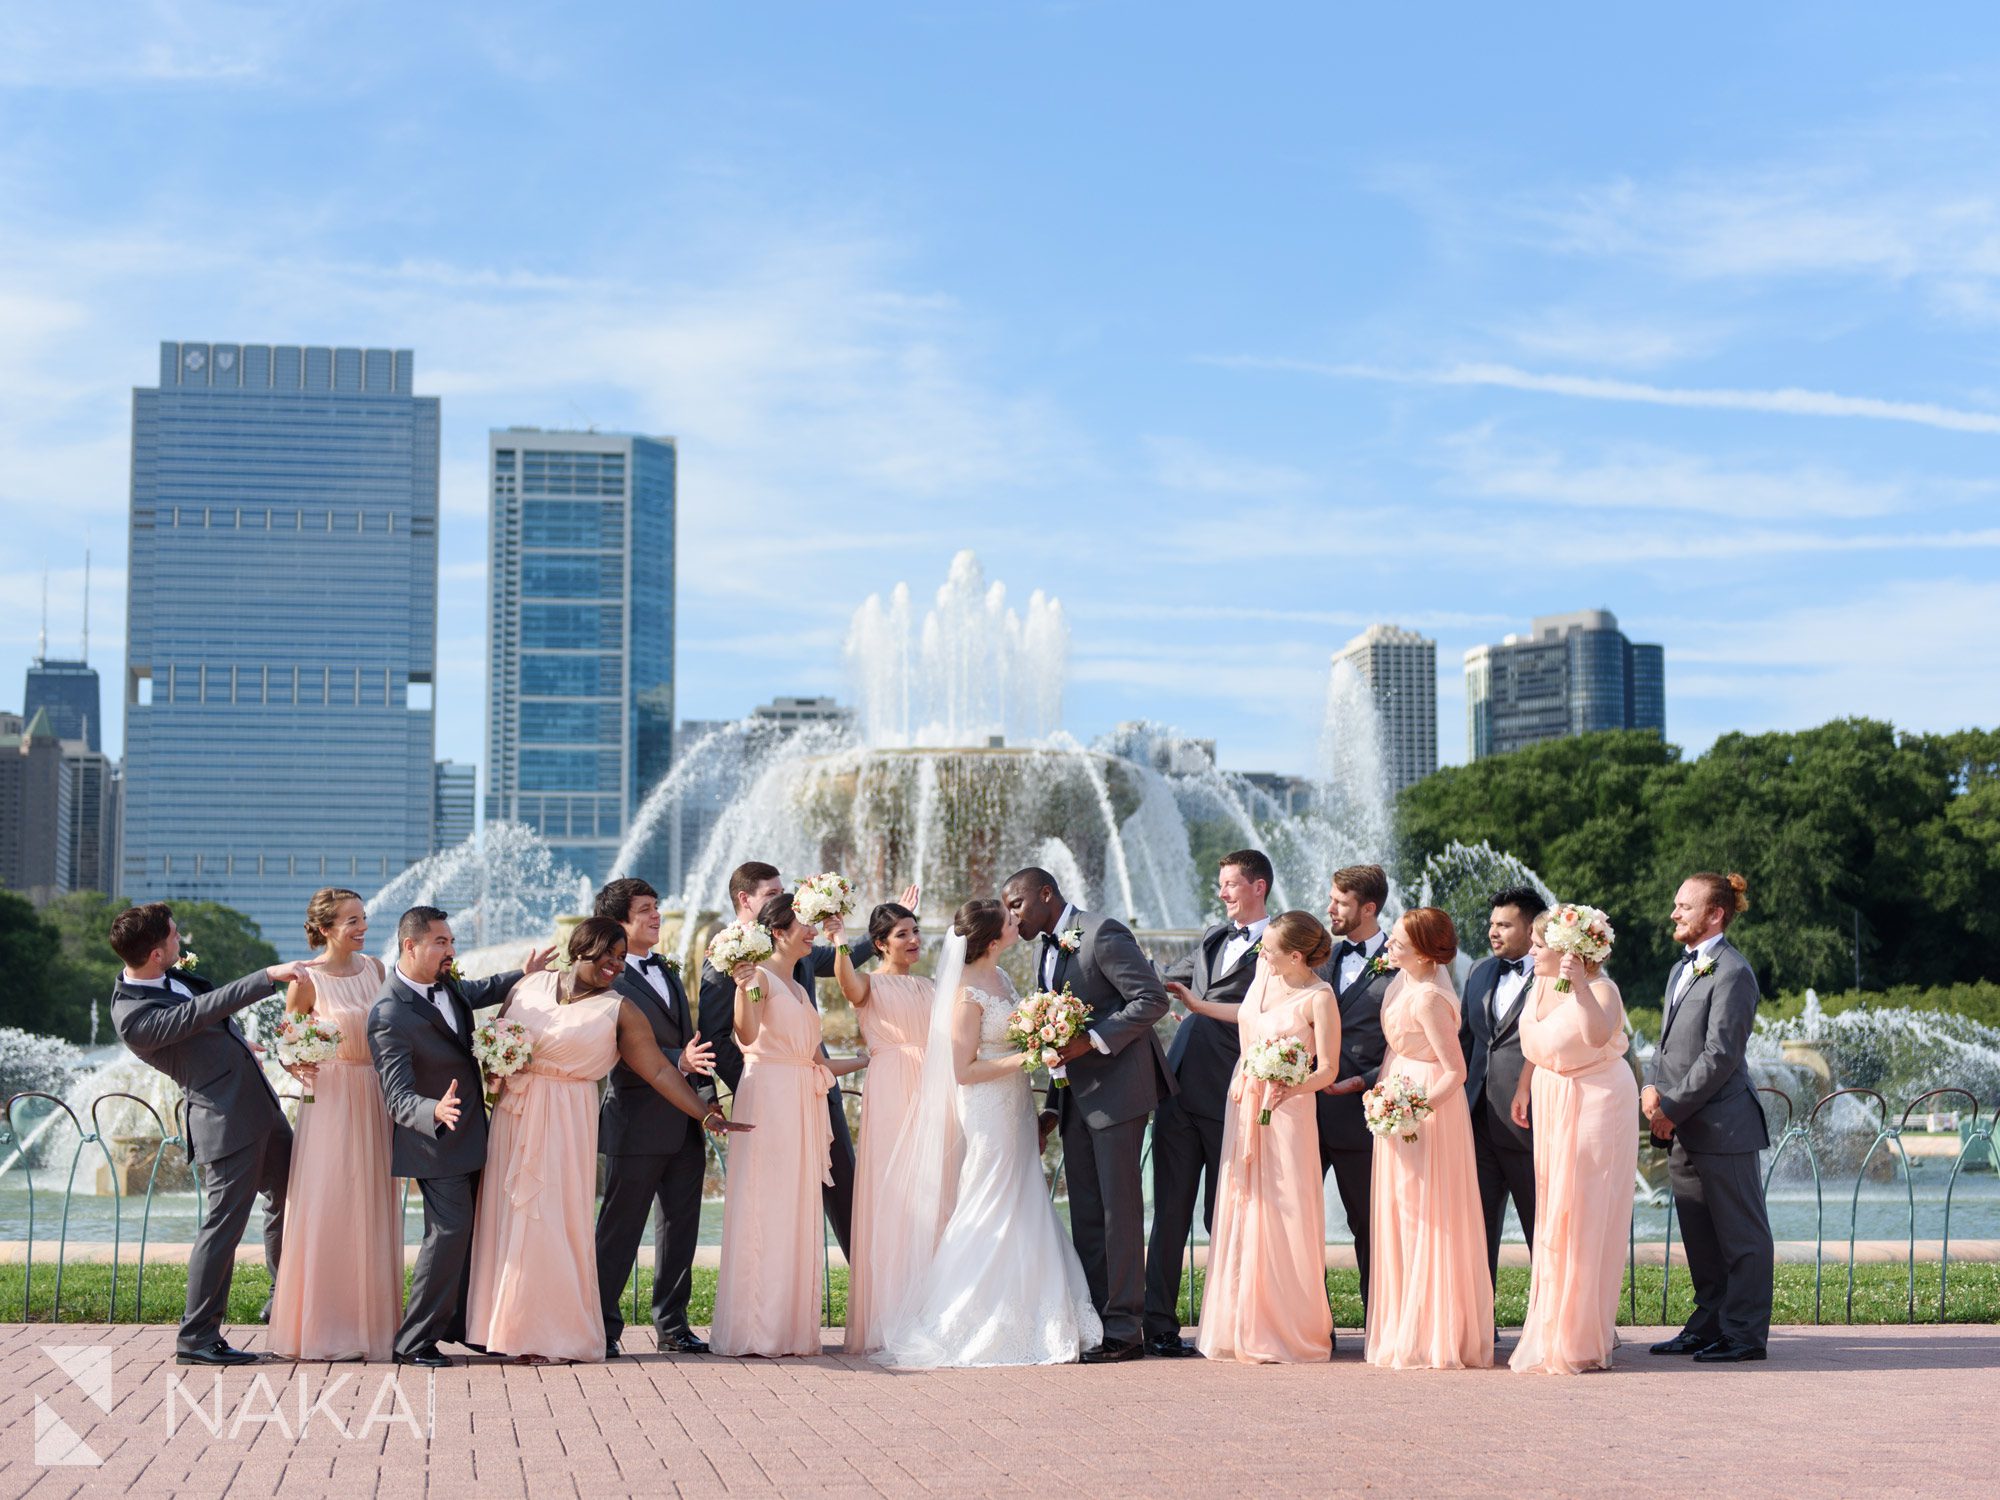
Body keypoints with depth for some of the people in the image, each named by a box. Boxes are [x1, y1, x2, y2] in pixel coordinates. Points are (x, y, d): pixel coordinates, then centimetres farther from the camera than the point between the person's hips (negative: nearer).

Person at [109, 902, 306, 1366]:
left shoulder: (169, 976, 5)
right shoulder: (131, 1016, -23)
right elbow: (203, 1010, -29)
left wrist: (237, 1047, 30)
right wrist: (268, 977, -32)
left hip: (259, 1102, 10)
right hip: (227, 1122, -10)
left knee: (289, 1198, 21)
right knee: (224, 1224, -4)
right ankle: (195, 1338, 7)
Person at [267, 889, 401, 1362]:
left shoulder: (374, 968, 7)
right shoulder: (307, 979, -7)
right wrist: (299, 1069, -19)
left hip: (375, 1099, 5)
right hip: (330, 1097, -5)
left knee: (373, 1212, 8)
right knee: (327, 1211, -4)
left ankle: (371, 1323, 15)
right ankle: (322, 1329, 3)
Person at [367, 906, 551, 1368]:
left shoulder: (444, 981, 0)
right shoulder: (390, 1015, -26)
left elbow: (476, 993, 26)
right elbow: (398, 1097, -30)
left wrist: (523, 975, 16)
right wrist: (435, 1112, -49)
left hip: (470, 1130, 9)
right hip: (437, 1139, -9)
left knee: (473, 1227, 16)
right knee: (450, 1230, -14)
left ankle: (461, 1323, 29)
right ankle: (414, 1341, -3)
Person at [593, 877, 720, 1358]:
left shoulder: (669, 970, 15)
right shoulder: (607, 981, -12)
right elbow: (624, 1056, -20)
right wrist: (679, 1062, -31)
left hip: (685, 1124, 8)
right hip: (638, 1124, -8)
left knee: (681, 1228, 12)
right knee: (620, 1230, 1)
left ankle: (671, 1326, 21)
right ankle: (603, 1328, 10)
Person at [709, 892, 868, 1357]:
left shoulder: (798, 988, 21)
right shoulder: (760, 976, -4)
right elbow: (747, 1035, -20)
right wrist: (742, 988, -34)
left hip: (802, 1105, 8)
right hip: (769, 1098, -8)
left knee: (795, 1212, 7)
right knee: (763, 1207, -8)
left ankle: (789, 1325, 10)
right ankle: (754, 1326, -5)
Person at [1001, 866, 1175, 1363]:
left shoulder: (1104, 934, -13)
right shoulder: (1045, 950, 15)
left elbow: (1152, 999, -17)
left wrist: (1092, 1041, -22)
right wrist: (1052, 1108, 15)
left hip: (1117, 1088, -9)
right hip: (1075, 1097, 9)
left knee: (1119, 1208, -5)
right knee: (1085, 1215, 9)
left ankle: (1125, 1330, -1)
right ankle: (1092, 1322, 14)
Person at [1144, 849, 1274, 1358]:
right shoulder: (1212, 939, 19)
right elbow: (1164, 980, 32)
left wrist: (1201, 1005, -14)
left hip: (1230, 1097, -6)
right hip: (1180, 1090, 6)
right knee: (1170, 1211, 3)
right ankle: (1159, 1324, 4)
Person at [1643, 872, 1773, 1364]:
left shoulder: (1732, 972, -13)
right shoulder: (1681, 970, 18)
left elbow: (1720, 1056, -17)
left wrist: (1672, 1107, -15)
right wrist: (1651, 1091, 0)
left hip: (1721, 1125, -9)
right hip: (1683, 1129, 9)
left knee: (1740, 1235, 0)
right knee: (1700, 1238, 15)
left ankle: (1745, 1333, 5)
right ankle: (1708, 1327, 23)